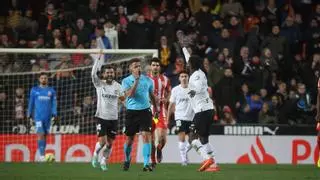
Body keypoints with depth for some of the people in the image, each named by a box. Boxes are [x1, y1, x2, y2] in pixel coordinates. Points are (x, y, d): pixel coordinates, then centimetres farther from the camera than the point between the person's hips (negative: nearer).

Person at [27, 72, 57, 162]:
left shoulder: (51, 90, 9)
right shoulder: (34, 90, 7)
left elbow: (54, 104, 8)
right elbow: (31, 104, 10)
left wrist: (54, 116, -3)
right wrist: (30, 117, 6)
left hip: (48, 117, 2)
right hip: (38, 117, -2)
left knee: (44, 135, 5)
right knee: (40, 135, -14)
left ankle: (42, 155, 15)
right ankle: (41, 155, -18)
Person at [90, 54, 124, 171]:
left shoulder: (117, 86, 6)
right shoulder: (99, 84, -2)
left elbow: (122, 98, 20)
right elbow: (93, 73, -19)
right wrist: (99, 58, -22)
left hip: (113, 118, 3)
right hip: (101, 117, -3)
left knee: (110, 143, 4)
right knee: (102, 141, -12)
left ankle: (104, 161, 25)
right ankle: (95, 155, 18)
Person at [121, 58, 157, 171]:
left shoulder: (147, 80, 6)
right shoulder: (126, 81, -2)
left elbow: (152, 96, 19)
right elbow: (129, 94, -19)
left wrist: (156, 109, 22)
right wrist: (136, 80, -21)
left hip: (145, 111, 1)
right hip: (131, 112, -1)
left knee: (146, 136, -15)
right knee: (129, 139, 8)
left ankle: (146, 164, -18)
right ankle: (127, 161, 34)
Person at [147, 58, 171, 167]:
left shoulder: (165, 79, 5)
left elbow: (169, 92, 18)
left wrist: (166, 99, -2)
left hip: (161, 111, 0)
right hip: (149, 111, 0)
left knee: (162, 136, -12)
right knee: (151, 137, 2)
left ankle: (159, 149, 22)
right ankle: (153, 160, 13)